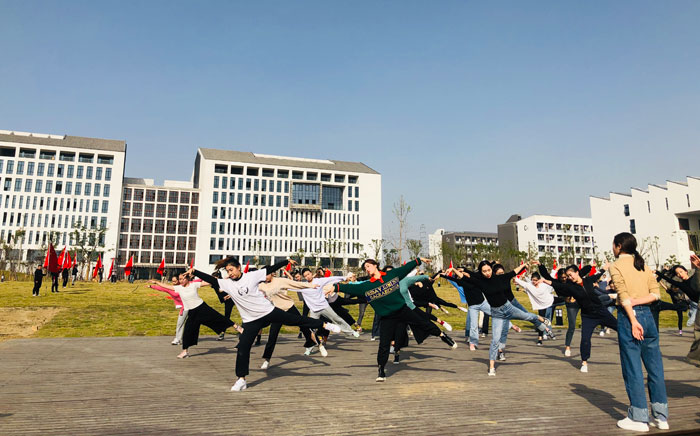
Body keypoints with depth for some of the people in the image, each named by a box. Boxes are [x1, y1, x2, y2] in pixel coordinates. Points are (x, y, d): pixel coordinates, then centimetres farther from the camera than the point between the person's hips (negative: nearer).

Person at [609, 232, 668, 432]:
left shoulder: (616, 266, -4)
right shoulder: (643, 265, 14)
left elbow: (624, 296, -14)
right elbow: (656, 293, 5)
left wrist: (633, 322, -17)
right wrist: (638, 301, -4)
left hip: (628, 315, -6)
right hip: (647, 314, 6)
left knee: (632, 367, 0)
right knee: (655, 366, 11)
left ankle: (639, 418, 6)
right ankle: (661, 416, 18)